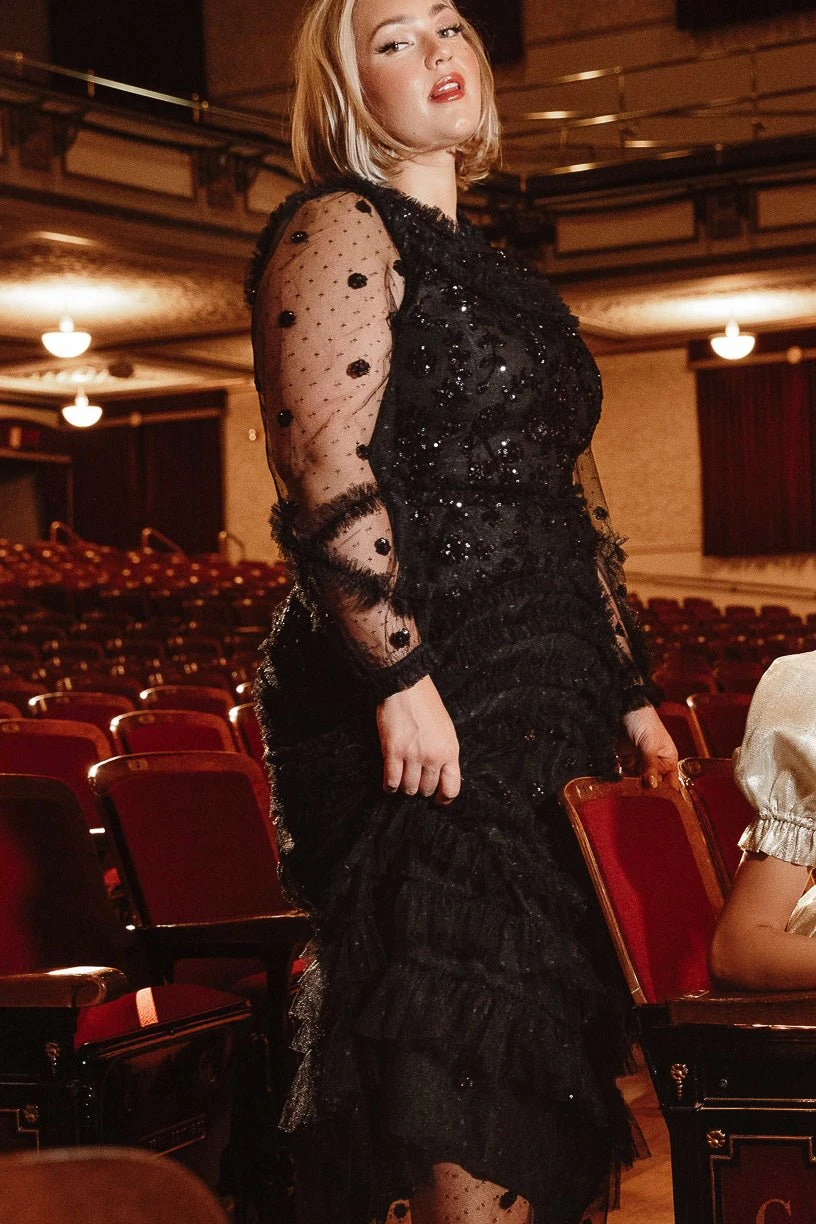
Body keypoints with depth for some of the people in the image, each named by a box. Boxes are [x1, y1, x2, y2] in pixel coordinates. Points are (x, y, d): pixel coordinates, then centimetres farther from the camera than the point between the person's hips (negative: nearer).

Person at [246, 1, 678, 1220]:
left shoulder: (491, 271, 23)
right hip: (423, 718, -9)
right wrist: (401, 678, -22)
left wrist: (630, 695, 21)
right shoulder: (340, 231, -4)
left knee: (536, 1068, 9)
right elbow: (327, 469, -16)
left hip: (544, 710, 9)